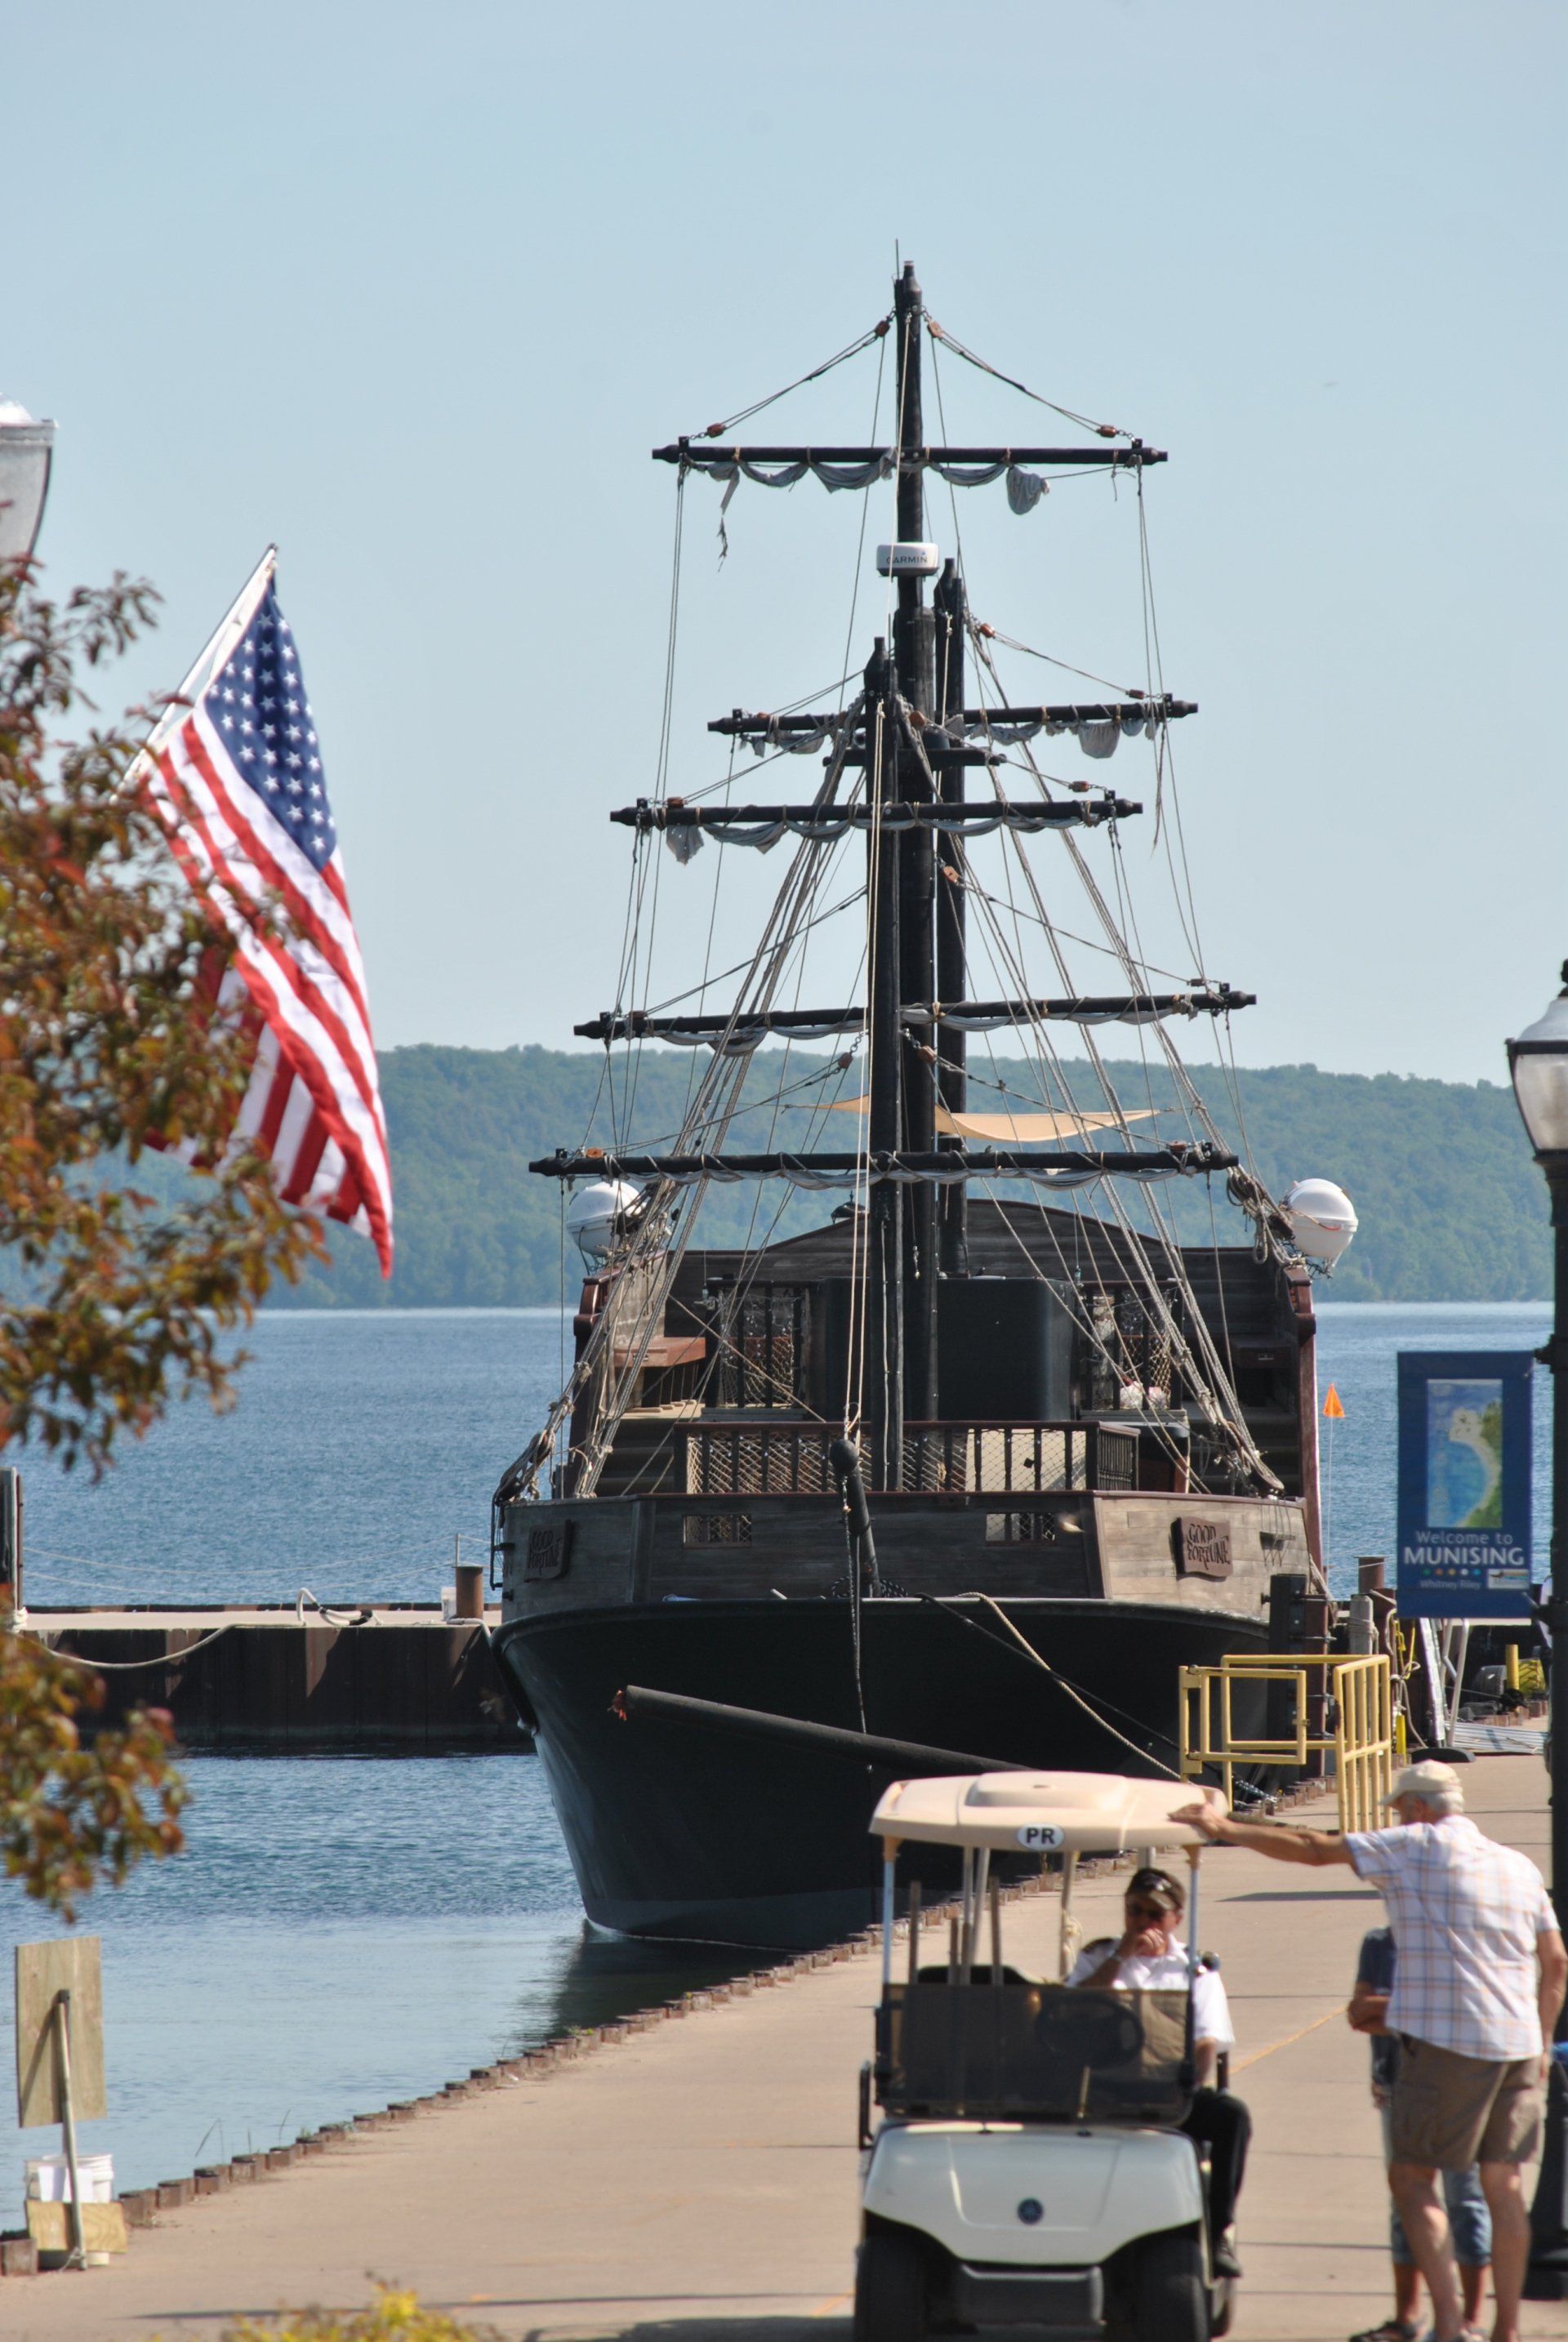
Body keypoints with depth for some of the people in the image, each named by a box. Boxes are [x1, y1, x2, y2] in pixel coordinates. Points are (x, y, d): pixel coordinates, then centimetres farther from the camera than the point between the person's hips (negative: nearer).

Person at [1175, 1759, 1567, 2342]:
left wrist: (1225, 1829, 3)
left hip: (1445, 2042, -6)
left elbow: (1315, 1849, -3)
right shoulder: (1519, 1867, 15)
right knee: (1504, 2185, 11)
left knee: (1411, 2177, -1)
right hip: (1516, 2044, 6)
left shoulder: (1419, 1847, -3)